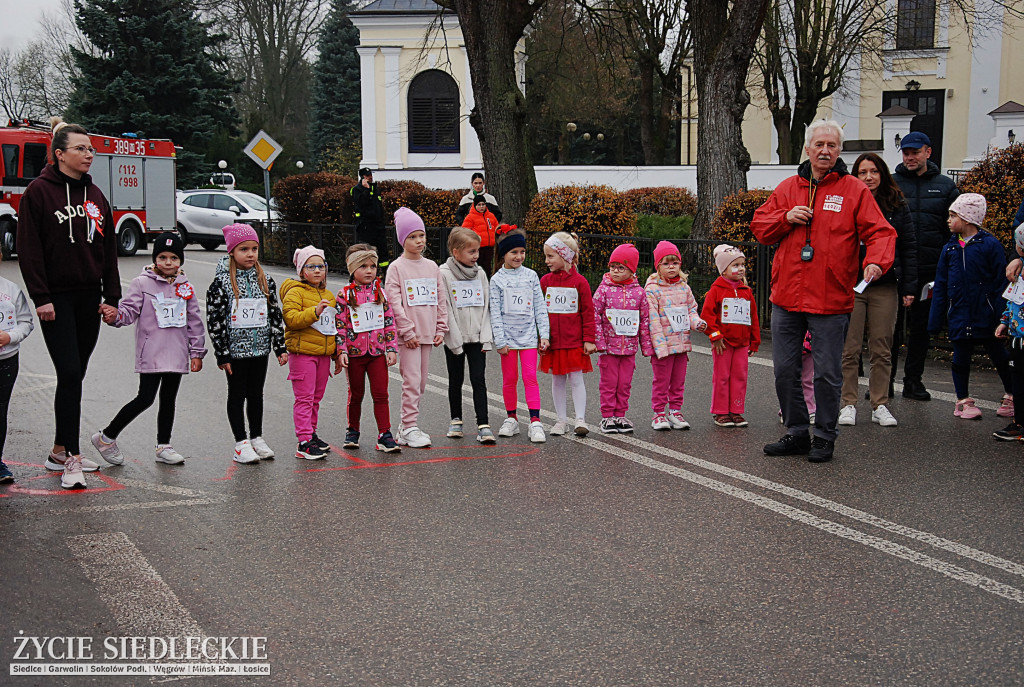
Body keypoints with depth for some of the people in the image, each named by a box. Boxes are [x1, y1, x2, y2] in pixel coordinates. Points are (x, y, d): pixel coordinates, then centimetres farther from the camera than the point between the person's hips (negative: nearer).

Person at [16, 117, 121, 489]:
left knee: (75, 375, 10)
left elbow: (108, 249, 13)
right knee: (69, 374, -12)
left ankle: (60, 451, 21)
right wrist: (41, 297, -14)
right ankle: (71, 458, -7)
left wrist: (112, 297, 7)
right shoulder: (39, 191, -5)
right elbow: (29, 248, -8)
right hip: (57, 298, -6)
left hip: (89, 297, 6)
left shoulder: (95, 195, 12)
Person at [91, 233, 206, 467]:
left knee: (168, 399, 11)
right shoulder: (142, 283, -3)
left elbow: (194, 321, 13)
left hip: (177, 355, 5)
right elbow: (129, 310, -9)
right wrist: (116, 316, -32)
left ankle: (164, 446, 20)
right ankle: (106, 437, 6)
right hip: (150, 355, -5)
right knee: (145, 398, -8)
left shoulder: (185, 287, 9)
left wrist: (197, 352, 11)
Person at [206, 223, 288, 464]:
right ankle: (241, 443, 12)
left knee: (256, 393, 13)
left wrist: (280, 347, 4)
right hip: (235, 349, -4)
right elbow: (214, 320, -9)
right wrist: (222, 354, -12)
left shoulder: (266, 280, 4)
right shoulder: (221, 282, -8)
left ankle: (257, 438, 24)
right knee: (237, 394, 5)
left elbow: (276, 315, 8)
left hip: (260, 347, 4)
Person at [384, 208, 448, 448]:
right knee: (412, 381, -9)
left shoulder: (431, 267, 11)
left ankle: (406, 426, 18)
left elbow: (440, 300, 14)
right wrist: (407, 331, -14)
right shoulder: (396, 268, -5)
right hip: (407, 334, -6)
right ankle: (409, 428, -3)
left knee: (421, 382, 9)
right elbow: (394, 302, -10)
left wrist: (440, 329, 7)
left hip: (427, 333, 6)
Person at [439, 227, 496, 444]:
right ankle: (456, 420, 26)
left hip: (477, 337, 2)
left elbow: (486, 306, 6)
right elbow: (445, 309, -10)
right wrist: (455, 340, -13)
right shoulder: (444, 274, -7)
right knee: (456, 380, 11)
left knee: (479, 380, -3)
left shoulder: (480, 273, 6)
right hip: (455, 338, -2)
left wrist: (486, 337, -3)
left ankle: (483, 425, -4)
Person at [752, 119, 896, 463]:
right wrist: (786, 218, -6)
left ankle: (824, 437, 18)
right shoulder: (788, 187, 10)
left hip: (831, 300, -4)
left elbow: (880, 232, -6)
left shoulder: (854, 190, 0)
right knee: (785, 370, 9)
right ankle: (796, 433, 23)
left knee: (827, 373, 3)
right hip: (786, 296, 4)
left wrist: (875, 261, -25)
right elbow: (759, 226, 12)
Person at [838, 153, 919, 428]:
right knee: (849, 349, 1)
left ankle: (880, 405, 15)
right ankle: (848, 404, 10)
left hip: (885, 287, 2)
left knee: (882, 350, 7)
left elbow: (909, 248, 7)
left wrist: (908, 287, 2)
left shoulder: (897, 206, 6)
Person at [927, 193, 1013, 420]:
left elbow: (1001, 282, -5)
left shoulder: (990, 245, -6)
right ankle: (963, 400, 21)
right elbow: (941, 286, 9)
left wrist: (1001, 316, -9)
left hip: (986, 316, -3)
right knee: (961, 359, 8)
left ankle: (1012, 396, 24)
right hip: (959, 318, 3)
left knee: (1000, 357, 8)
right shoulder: (950, 248, 7)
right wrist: (936, 319, 6)